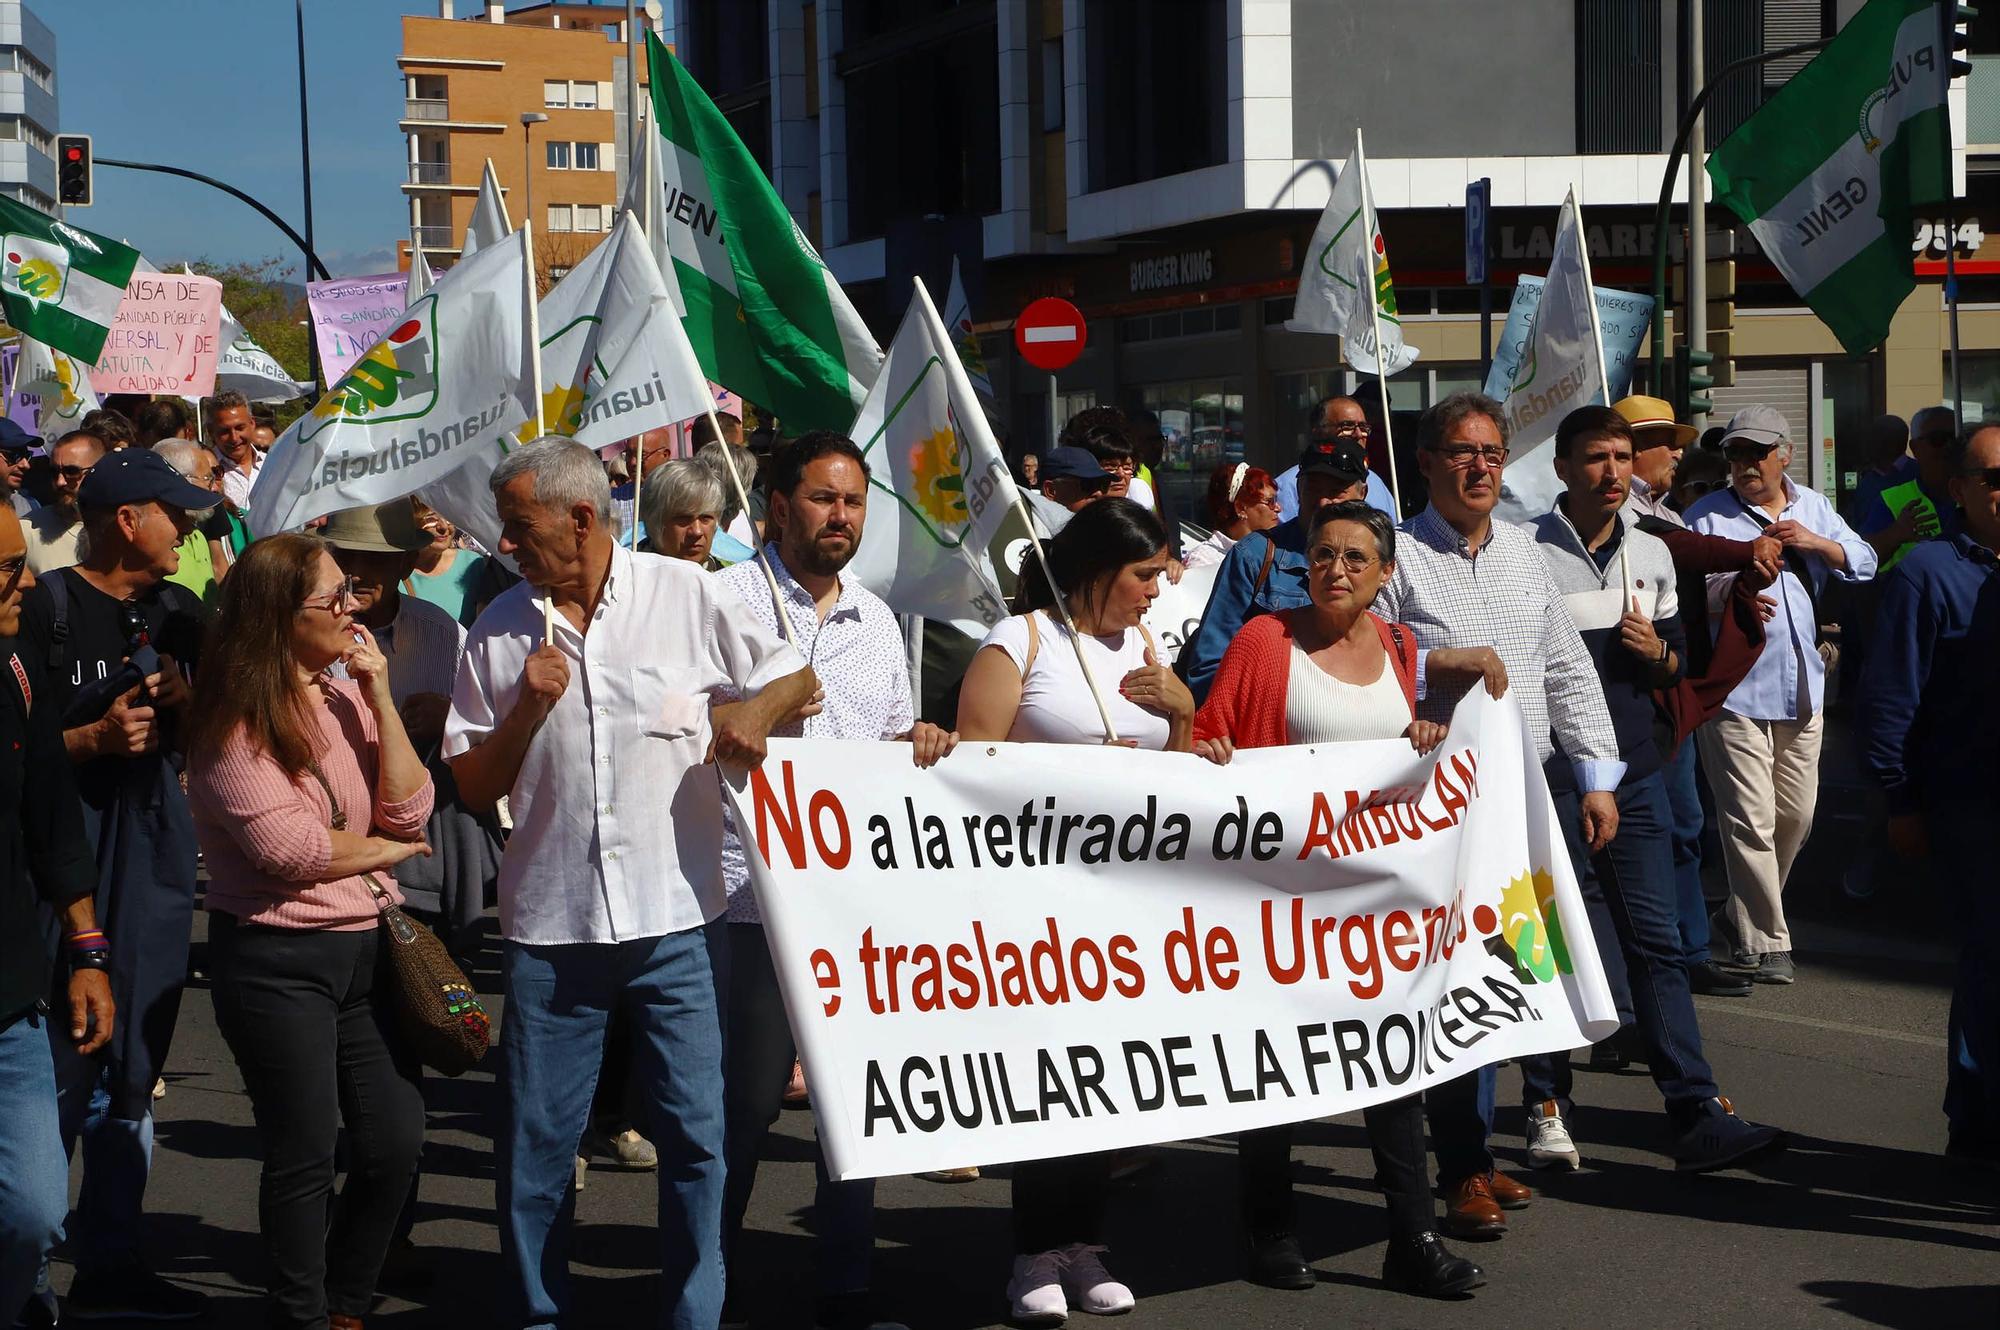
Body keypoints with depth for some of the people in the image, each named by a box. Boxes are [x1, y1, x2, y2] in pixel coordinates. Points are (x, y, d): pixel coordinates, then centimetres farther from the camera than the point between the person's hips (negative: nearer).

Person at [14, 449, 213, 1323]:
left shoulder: (177, 613, 13)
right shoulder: (47, 608, -7)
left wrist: (182, 702, -1)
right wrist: (94, 738, -21)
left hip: (156, 847, 7)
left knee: (133, 1070, 10)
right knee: (59, 1066, -7)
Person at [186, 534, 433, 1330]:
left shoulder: (345, 696, 8)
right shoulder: (237, 721, -12)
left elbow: (408, 811, -2)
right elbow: (286, 848, -20)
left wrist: (379, 698, -7)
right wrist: (385, 850, -6)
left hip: (366, 947, 6)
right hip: (276, 958, -6)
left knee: (396, 1142, 8)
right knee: (305, 1155, 4)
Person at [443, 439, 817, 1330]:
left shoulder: (687, 596, 0)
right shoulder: (500, 631, 6)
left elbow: (794, 676, 10)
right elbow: (472, 788, 7)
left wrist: (754, 715, -11)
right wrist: (526, 712, -9)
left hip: (677, 921, -2)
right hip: (549, 928, 2)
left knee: (695, 1135, 2)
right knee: (536, 1145, 6)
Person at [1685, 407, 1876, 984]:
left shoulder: (1812, 508, 13)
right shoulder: (1707, 517, -2)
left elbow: (1864, 563, 8)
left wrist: (1816, 543, -7)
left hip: (1802, 687, 6)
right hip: (1734, 691, -5)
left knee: (1796, 815, 11)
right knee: (1751, 820, -9)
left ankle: (1746, 911, 31)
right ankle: (1763, 941, -3)